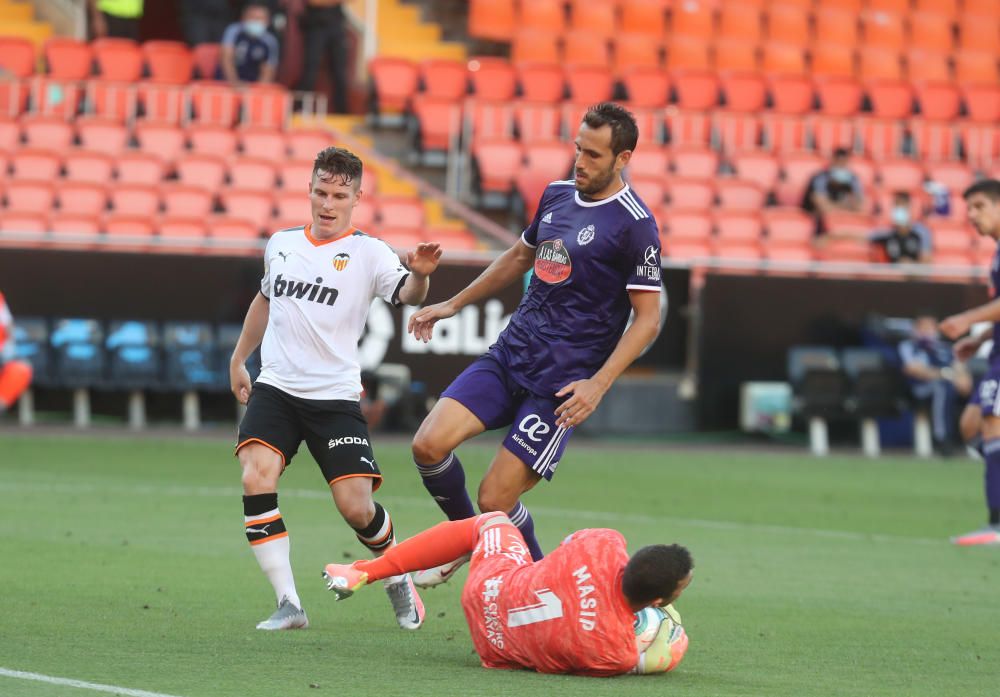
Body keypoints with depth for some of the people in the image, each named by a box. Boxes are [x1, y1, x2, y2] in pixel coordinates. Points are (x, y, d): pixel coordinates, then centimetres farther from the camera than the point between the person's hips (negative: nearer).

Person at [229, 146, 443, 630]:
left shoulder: (368, 252, -3)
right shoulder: (281, 243, 10)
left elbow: (407, 295, -21)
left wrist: (419, 275, -43)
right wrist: (239, 359, 31)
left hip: (335, 397, -3)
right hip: (274, 390, 3)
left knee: (356, 508, -9)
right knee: (256, 479, -21)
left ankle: (399, 581, 23)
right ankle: (288, 604, -16)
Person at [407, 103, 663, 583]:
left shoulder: (633, 224, -11)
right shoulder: (557, 195, 10)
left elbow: (648, 318, -11)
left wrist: (597, 385, -19)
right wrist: (452, 305, 29)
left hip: (561, 383, -6)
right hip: (510, 354, 6)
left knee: (495, 501, -9)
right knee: (429, 444, -11)